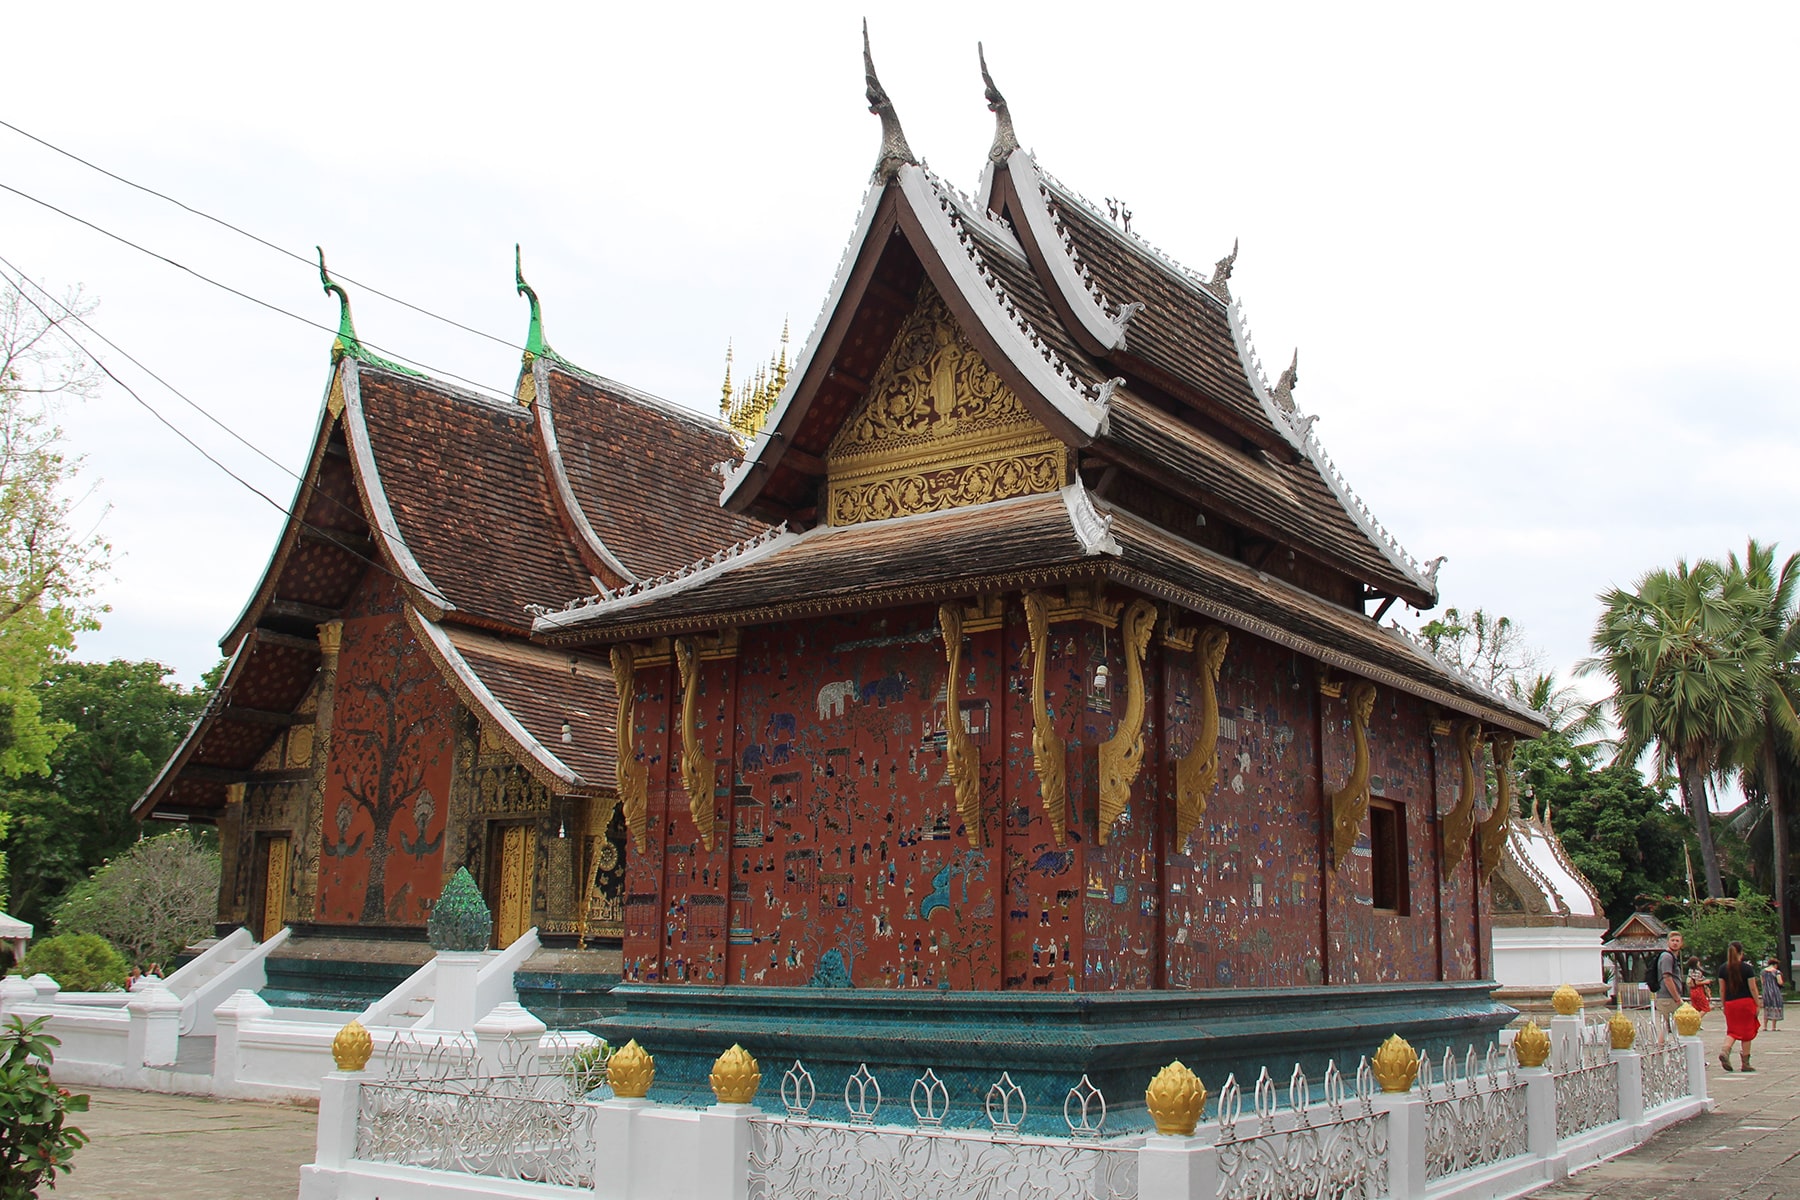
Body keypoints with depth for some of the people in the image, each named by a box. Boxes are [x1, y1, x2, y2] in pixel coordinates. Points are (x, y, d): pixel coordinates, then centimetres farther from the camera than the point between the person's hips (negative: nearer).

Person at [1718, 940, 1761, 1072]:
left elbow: (1722, 989, 7)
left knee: (1732, 1031, 9)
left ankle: (1725, 1051, -20)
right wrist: (1757, 1005, 0)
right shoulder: (1747, 968, -6)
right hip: (1746, 1002, -3)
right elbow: (1752, 988, -8)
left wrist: (1724, 1005, 15)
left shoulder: (1723, 968, 4)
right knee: (1747, 1031, 7)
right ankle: (1745, 1063, 10)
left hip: (1730, 1003, 3)